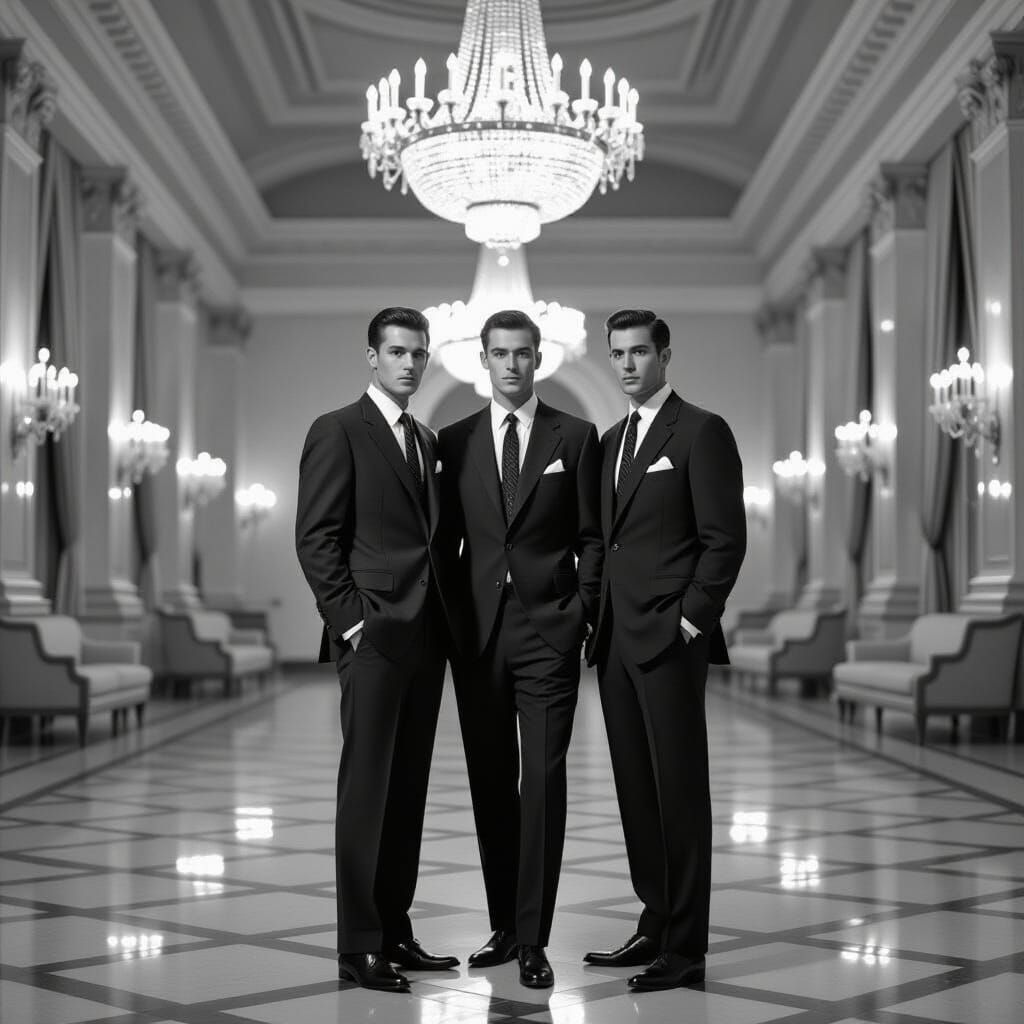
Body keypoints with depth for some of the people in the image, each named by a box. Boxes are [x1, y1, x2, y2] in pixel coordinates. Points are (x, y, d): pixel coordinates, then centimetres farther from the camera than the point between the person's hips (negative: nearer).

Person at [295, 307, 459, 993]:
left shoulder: (427, 441, 19)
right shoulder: (338, 432, -3)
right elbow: (315, 538, -9)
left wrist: (447, 623, 10)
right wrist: (351, 621, -14)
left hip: (425, 635, 7)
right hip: (374, 634, -7)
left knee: (409, 788, 9)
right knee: (366, 787, -4)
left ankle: (395, 931, 17)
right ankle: (359, 946, 2)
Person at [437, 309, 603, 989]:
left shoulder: (575, 437, 5)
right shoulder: (455, 441, 10)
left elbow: (592, 538, 6)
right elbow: (446, 539, 11)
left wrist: (584, 613, -3)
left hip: (549, 629, -2)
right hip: (477, 631, 2)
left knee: (543, 781, -5)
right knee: (491, 781, 8)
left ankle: (534, 938, 1)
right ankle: (503, 926, 18)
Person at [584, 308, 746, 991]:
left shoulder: (701, 432, -4)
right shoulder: (611, 442, 19)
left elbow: (725, 538, -9)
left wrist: (692, 618, -13)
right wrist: (596, 621, 11)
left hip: (670, 637, -7)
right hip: (616, 640, 7)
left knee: (680, 791, -3)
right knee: (637, 791, 10)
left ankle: (686, 949, 2)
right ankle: (656, 928, 18)